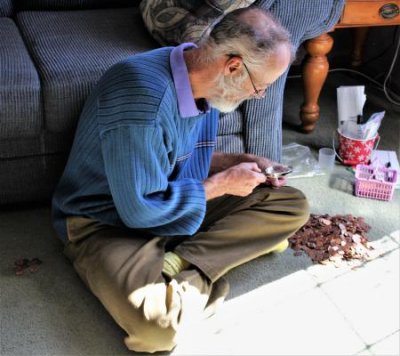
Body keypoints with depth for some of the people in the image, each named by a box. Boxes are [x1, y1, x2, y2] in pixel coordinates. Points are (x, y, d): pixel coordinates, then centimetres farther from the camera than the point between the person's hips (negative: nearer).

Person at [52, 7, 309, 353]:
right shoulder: (142, 95, -31)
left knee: (293, 206, -3)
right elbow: (141, 211, -26)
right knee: (157, 328, -37)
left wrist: (240, 162, -1)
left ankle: (181, 265, -14)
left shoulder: (204, 82, -3)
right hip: (108, 222, -9)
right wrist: (223, 184, -16)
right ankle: (197, 277, -7)